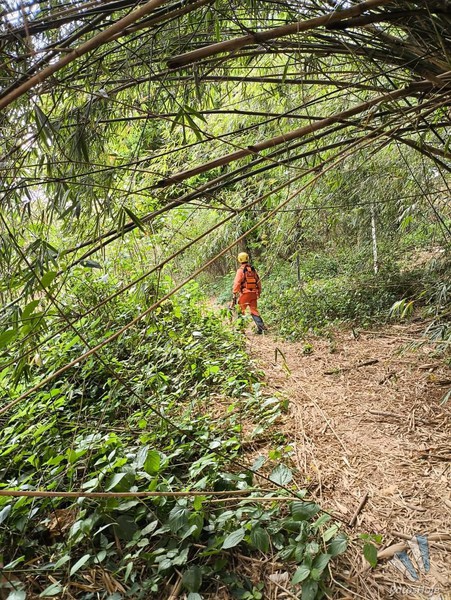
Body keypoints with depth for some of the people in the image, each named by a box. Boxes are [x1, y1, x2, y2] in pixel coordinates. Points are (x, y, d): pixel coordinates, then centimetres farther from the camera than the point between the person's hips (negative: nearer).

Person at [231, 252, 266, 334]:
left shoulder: (240, 270, -7)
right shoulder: (253, 270, 10)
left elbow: (236, 283, -13)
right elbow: (258, 282, 14)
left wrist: (234, 296, -12)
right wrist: (259, 293, 23)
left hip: (245, 294, -5)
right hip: (253, 293, 5)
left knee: (240, 311, 7)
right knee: (254, 310, 11)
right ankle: (261, 326, -1)